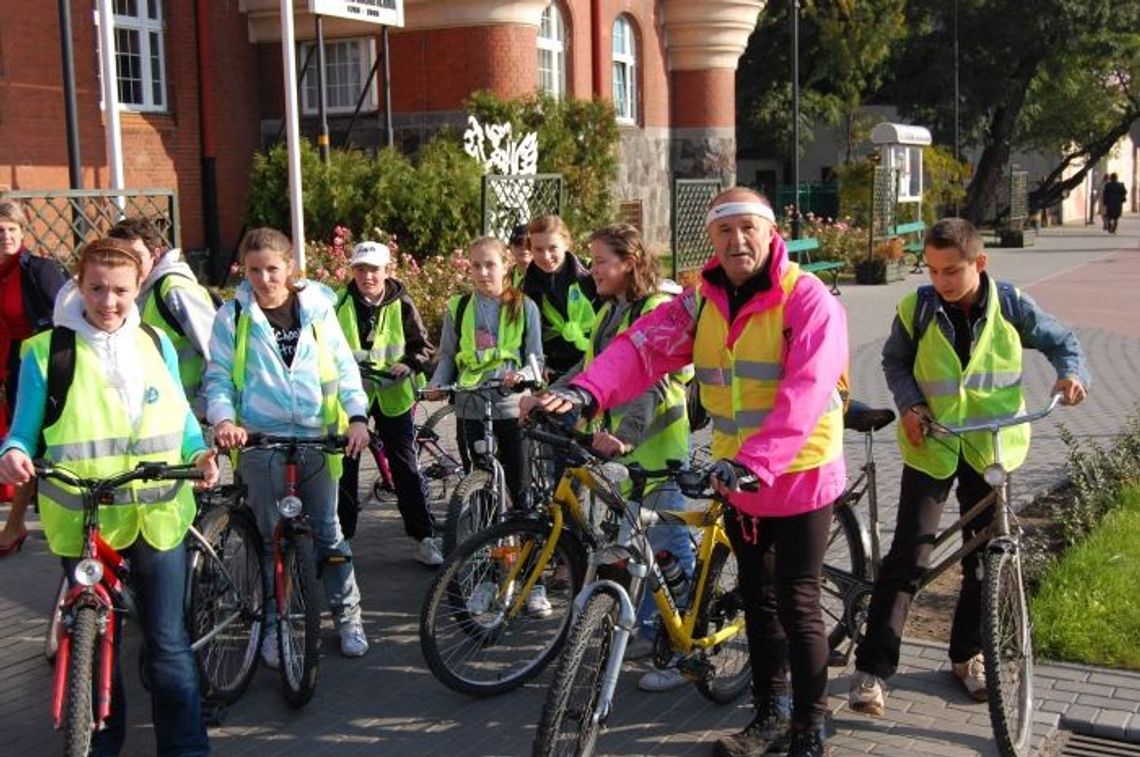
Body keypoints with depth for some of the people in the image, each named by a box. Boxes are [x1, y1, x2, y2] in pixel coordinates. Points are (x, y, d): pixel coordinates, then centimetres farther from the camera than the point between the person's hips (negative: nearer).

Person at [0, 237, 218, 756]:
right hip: (84, 521, -1)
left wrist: (199, 453, -6)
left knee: (168, 639, 6)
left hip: (158, 514, 1)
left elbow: (180, 418, 13)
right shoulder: (46, 352, -3)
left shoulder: (156, 344, 6)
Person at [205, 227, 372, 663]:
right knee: (272, 539, 8)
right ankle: (275, 624, 22)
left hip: (317, 439, 1)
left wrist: (357, 416, -8)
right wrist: (223, 419, -17)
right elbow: (218, 377, 2)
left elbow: (344, 367, 6)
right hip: (260, 442, -1)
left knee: (328, 533, 7)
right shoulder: (233, 316, 1)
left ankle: (348, 617, 21)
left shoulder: (318, 308, 5)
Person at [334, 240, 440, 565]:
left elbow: (423, 347, 2)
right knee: (345, 468, 7)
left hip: (392, 395, 0)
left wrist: (408, 366, -17)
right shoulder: (338, 303, -4)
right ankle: (340, 535, 21)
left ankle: (422, 537, 12)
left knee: (406, 468, 3)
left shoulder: (401, 305, -3)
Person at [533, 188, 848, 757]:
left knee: (796, 605, 1)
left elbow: (805, 391, -29)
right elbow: (644, 345, -12)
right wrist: (587, 392, -30)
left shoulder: (807, 300, -16)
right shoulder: (702, 301, 2)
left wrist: (755, 461, -41)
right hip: (737, 476, 6)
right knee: (757, 600, 17)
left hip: (799, 476, -6)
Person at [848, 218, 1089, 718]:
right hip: (930, 446, -1)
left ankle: (967, 655, 30)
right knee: (908, 556, -8)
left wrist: (1072, 373, -12)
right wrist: (909, 403, -10)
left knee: (985, 559, 10)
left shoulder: (1010, 306, -8)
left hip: (991, 448, 2)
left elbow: (1059, 340, 8)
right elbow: (895, 361, 7)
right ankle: (872, 667, -4)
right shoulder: (916, 310, -9)